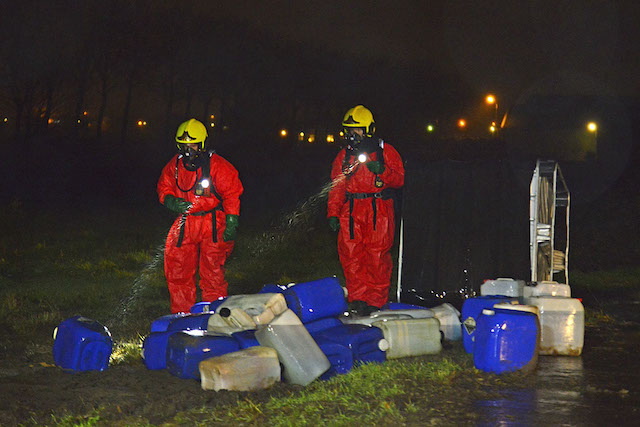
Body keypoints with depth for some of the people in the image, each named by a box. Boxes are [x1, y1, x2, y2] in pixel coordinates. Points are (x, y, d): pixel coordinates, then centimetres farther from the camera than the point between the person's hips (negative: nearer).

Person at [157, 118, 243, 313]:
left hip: (212, 223, -5)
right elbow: (163, 188, 16)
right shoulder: (174, 165, 4)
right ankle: (181, 313, 17)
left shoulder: (217, 165, -10)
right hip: (186, 222, 5)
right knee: (176, 268, 4)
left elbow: (232, 194, -7)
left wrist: (231, 224, -12)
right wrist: (172, 202, -7)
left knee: (212, 271, -6)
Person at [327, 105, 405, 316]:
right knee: (350, 255, -3)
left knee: (377, 256, -6)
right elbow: (337, 187, 15)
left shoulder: (385, 152, 5)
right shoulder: (344, 156, 15)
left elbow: (399, 179, 1)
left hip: (379, 212, -3)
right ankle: (357, 299, 5)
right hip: (351, 212, 4)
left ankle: (375, 300, 1)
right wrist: (333, 213, 5)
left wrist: (382, 171, -17)